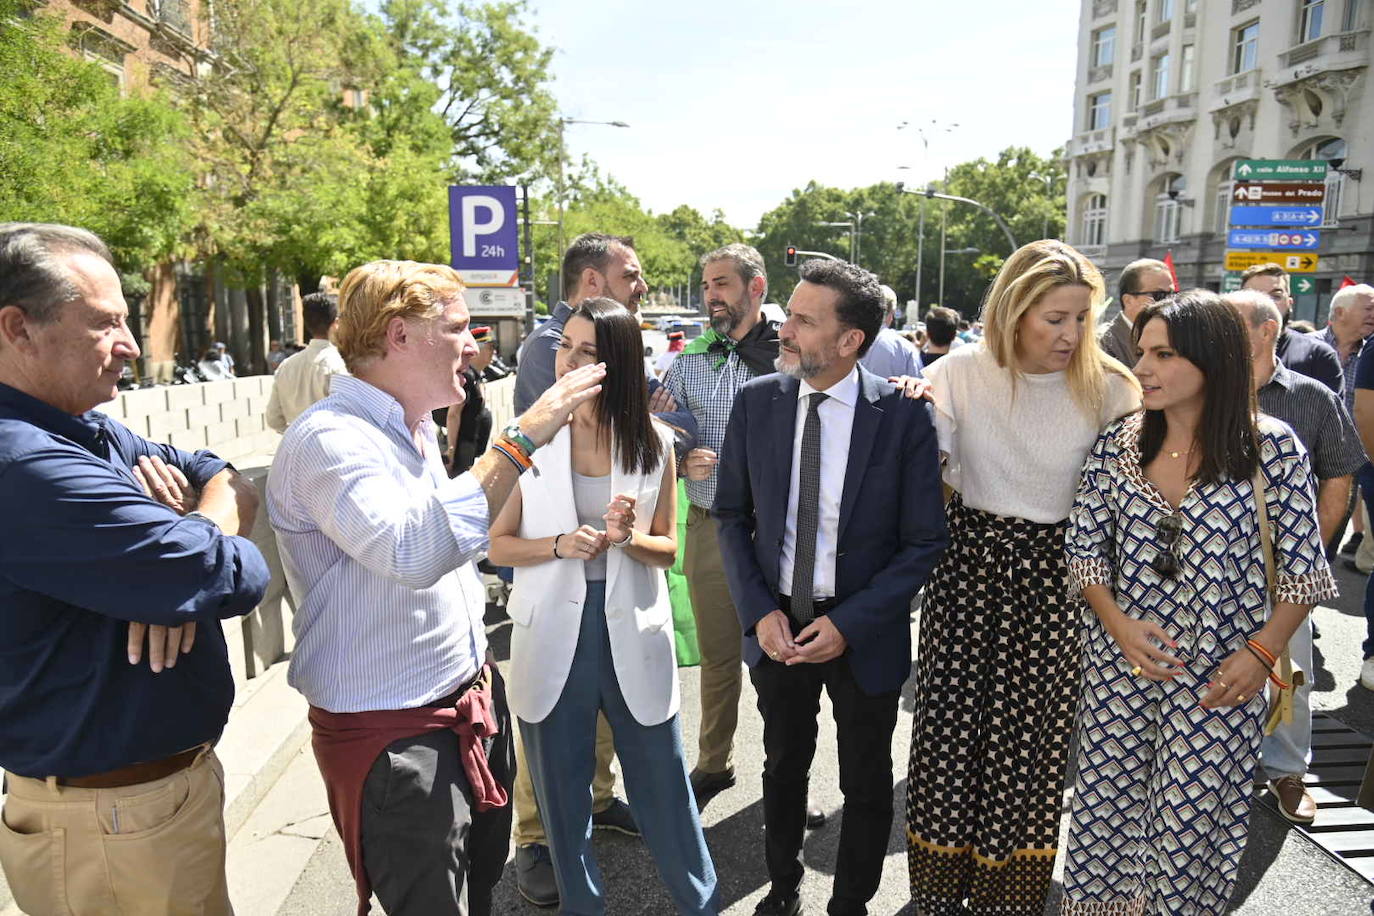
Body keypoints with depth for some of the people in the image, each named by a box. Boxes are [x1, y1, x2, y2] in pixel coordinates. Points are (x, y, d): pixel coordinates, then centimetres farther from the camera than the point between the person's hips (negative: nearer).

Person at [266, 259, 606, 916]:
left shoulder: (417, 428, 9)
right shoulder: (328, 439, -21)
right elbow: (413, 553, -38)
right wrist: (523, 437, -34)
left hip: (472, 706, 9)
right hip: (392, 737, -8)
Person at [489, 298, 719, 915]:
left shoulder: (653, 442, -2)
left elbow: (668, 549, 5)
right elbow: (497, 544, 0)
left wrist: (630, 538, -16)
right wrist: (560, 545, -18)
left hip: (633, 633, 0)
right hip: (553, 637, 1)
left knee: (663, 784, 10)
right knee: (561, 790, 15)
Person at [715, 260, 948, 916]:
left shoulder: (903, 415, -15)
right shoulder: (756, 402, -7)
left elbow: (923, 541, -10)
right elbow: (732, 514, 1)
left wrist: (849, 624, -17)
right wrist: (758, 611, -9)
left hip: (864, 631, -2)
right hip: (777, 621, 2)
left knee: (866, 783, 18)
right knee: (784, 766, 22)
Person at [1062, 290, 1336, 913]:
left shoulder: (1272, 447, -7)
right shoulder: (1118, 443, -1)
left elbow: (1302, 566, -2)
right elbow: (1084, 546, 3)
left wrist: (1261, 653, -10)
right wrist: (1118, 624, -10)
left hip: (1219, 676, -2)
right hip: (1118, 664, 3)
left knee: (1194, 816, 9)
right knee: (1107, 808, 12)